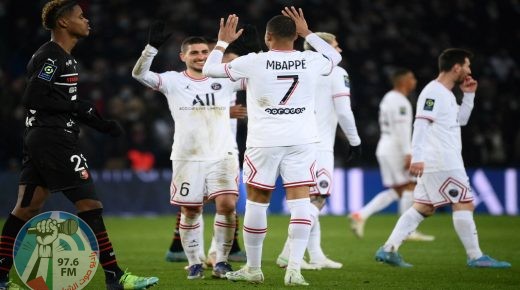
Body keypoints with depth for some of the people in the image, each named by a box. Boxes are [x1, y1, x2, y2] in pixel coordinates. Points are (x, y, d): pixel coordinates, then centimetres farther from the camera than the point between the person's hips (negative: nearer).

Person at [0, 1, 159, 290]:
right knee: (89, 204, -8)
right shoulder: (50, 56, -12)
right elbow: (33, 97, -21)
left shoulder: (62, 57, 20)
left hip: (37, 140, 11)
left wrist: (101, 123, 17)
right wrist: (78, 107, -16)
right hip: (54, 139, -11)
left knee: (26, 208, 9)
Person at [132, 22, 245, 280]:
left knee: (227, 205, -13)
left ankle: (221, 261, 0)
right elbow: (139, 74, -13)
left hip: (223, 155, 1)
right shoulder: (173, 81, 0)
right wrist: (152, 46, -26)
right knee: (190, 211, 3)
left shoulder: (225, 80, 6)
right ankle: (195, 263, 18)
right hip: (187, 157, -1)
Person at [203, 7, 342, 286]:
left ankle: (253, 268, 18)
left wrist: (223, 41, 18)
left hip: (265, 142, -2)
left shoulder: (254, 62, -7)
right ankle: (294, 268, -12)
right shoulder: (310, 62, 1)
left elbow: (209, 69, 3)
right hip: (302, 140, 2)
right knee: (299, 202, -1)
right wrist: (307, 33, 27)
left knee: (257, 202, 10)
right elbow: (335, 57, 25)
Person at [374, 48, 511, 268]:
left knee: (423, 207, 8)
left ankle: (389, 249, 5)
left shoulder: (446, 94, 19)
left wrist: (469, 95, 18)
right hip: (442, 162, -10)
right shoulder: (433, 92, -12)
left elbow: (461, 120, 30)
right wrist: (417, 157, -27)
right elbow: (420, 124, -20)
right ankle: (475, 257, -2)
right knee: (464, 204, -6)